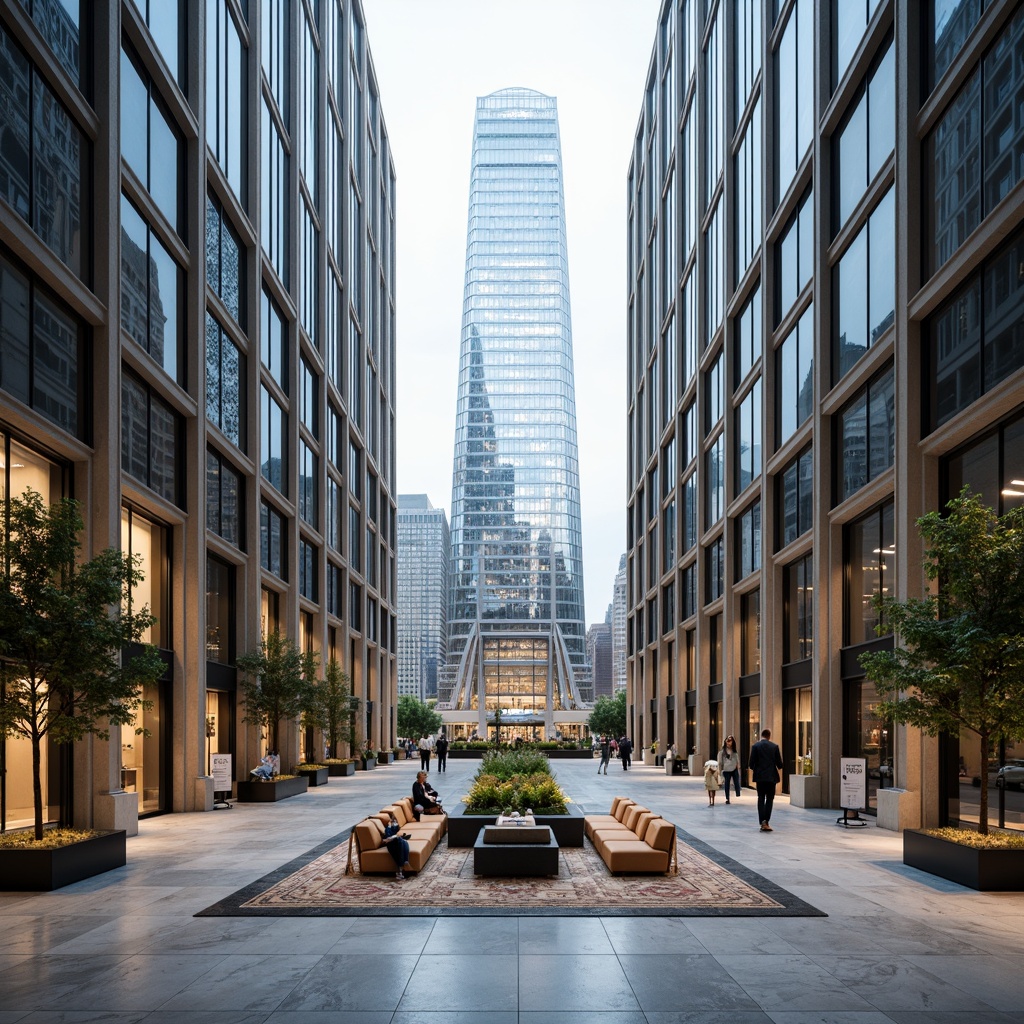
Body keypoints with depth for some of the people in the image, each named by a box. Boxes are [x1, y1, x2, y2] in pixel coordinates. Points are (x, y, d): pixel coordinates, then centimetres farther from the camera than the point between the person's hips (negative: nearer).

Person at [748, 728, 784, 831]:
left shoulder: (755, 746, -4)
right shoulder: (775, 746, -3)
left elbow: (751, 762, -7)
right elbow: (779, 763, -2)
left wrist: (753, 769, 15)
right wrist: (779, 766, 20)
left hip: (760, 776, 0)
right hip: (771, 776, 0)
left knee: (761, 799, 8)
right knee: (769, 799, 8)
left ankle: (762, 822, 0)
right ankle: (766, 821, -6)